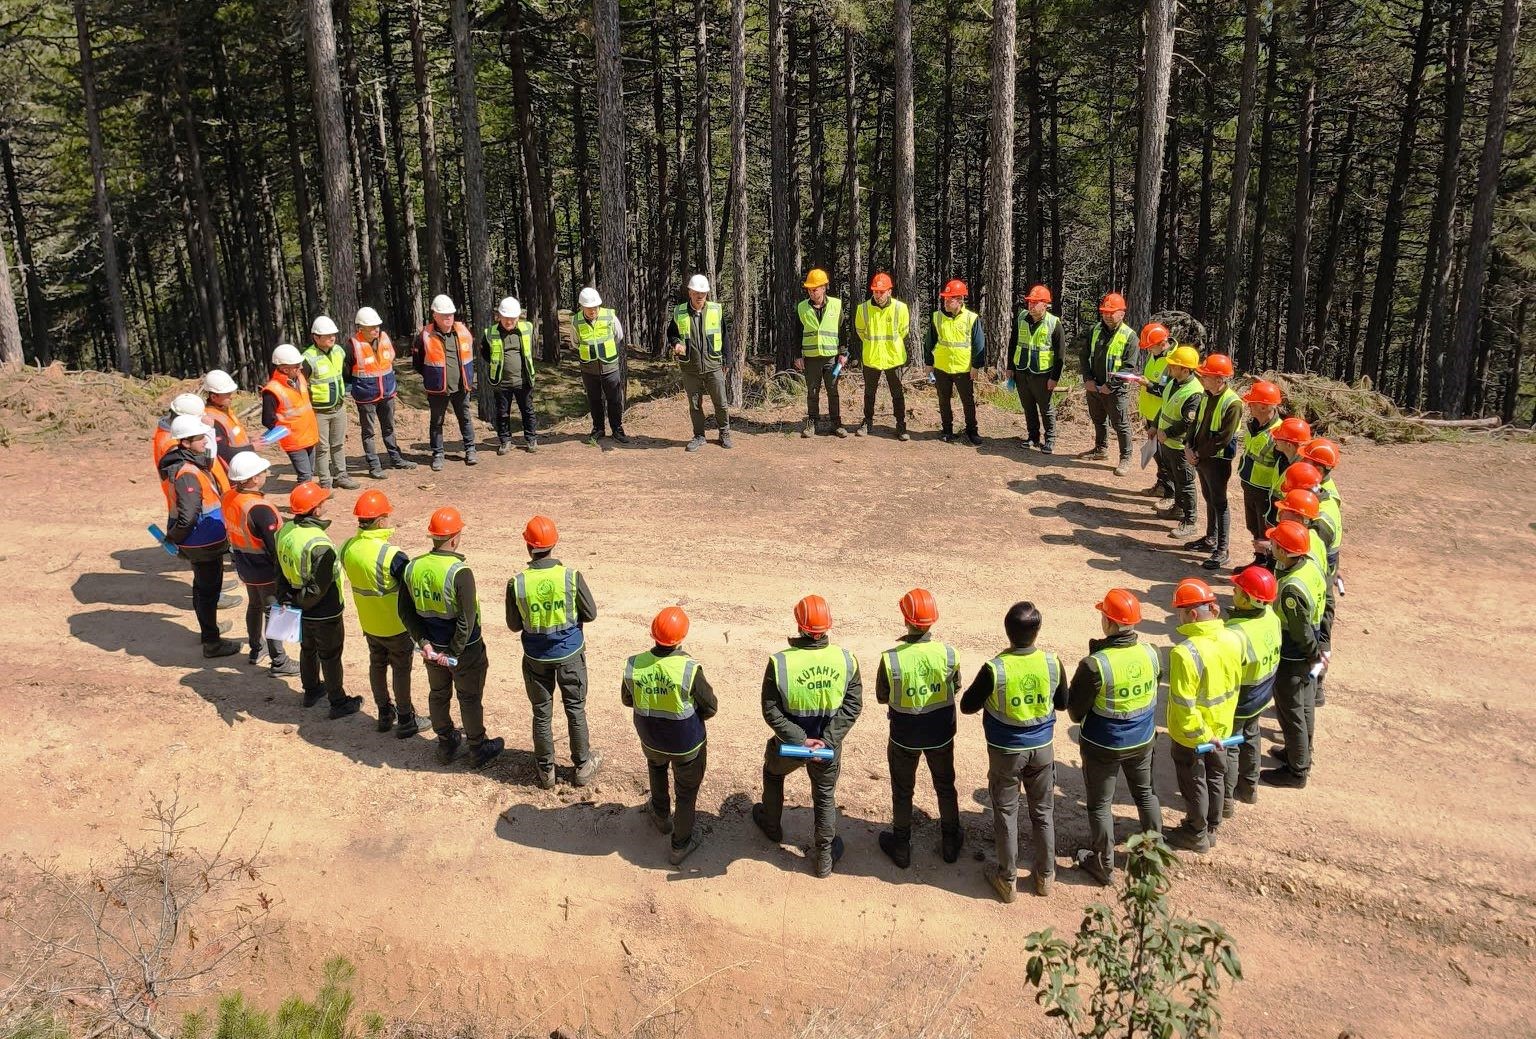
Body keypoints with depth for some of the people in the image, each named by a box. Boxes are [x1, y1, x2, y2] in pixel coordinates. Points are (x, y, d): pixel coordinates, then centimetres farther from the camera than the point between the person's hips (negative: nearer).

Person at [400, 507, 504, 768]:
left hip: (433, 647, 5)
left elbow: (406, 611, -3)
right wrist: (454, 653, -17)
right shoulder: (459, 572, -27)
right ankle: (479, 749, 29)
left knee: (438, 694, 23)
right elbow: (467, 619, -27)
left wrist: (424, 642, -5)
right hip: (465, 649, -5)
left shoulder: (412, 568, -8)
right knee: (470, 698, 13)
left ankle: (446, 745, 40)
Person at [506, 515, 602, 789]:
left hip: (537, 657, 0)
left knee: (542, 713, 17)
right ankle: (582, 766, 30)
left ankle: (546, 770, 30)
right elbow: (590, 613, -8)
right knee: (575, 709, 17)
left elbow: (514, 625, -6)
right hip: (570, 653, 0)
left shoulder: (517, 583, -19)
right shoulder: (571, 577, -20)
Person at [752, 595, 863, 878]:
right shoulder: (845, 660, -16)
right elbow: (853, 705, -14)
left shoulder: (780, 663, -23)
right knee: (825, 797, 23)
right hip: (828, 745, 1)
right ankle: (824, 859, 34)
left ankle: (772, 826, 54)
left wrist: (800, 741, -18)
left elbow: (771, 712, -20)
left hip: (789, 745, -1)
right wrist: (828, 740, -16)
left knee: (772, 774, 32)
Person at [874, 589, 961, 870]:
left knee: (902, 791, 20)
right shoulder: (948, 653, -20)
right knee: (945, 787, 25)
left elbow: (882, 697, -10)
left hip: (904, 736, -2)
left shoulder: (891, 658, -26)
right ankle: (950, 842, 40)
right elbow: (956, 687, -1)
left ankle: (901, 847, 36)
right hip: (940, 733, 2)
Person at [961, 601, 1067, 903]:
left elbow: (967, 706, -11)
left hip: (1005, 751, -3)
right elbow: (1062, 704, 2)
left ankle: (1008, 879, 25)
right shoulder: (1053, 663, -15)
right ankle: (1045, 875, 33)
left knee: (1006, 813, 14)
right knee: (1043, 811, 19)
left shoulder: (994, 669, -24)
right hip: (1042, 748, 3)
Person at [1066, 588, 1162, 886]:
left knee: (1100, 805, 16)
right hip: (1143, 740, 5)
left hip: (1103, 746, -5)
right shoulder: (1151, 654, -14)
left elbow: (1075, 713, -18)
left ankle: (1103, 865, 31)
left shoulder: (1094, 665, -30)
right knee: (1146, 793, 28)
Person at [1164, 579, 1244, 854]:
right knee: (1215, 777, 23)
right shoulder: (1234, 639, -13)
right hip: (1221, 727, 6)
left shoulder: (1185, 652, -33)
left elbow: (1184, 704, -29)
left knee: (1194, 783, 14)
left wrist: (1200, 735, -18)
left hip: (1192, 733, -6)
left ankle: (1197, 835, 32)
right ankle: (1211, 828, 41)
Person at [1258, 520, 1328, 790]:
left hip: (1291, 658, -9)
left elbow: (1301, 631, -25)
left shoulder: (1291, 588, -36)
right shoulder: (1311, 564, -8)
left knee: (1290, 712, 8)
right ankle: (1303, 753, 46)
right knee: (1304, 704, 26)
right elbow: (1325, 603, 5)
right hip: (1306, 655, 9)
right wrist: (1317, 648, 12)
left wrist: (1314, 653, -7)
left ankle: (1297, 771, 24)